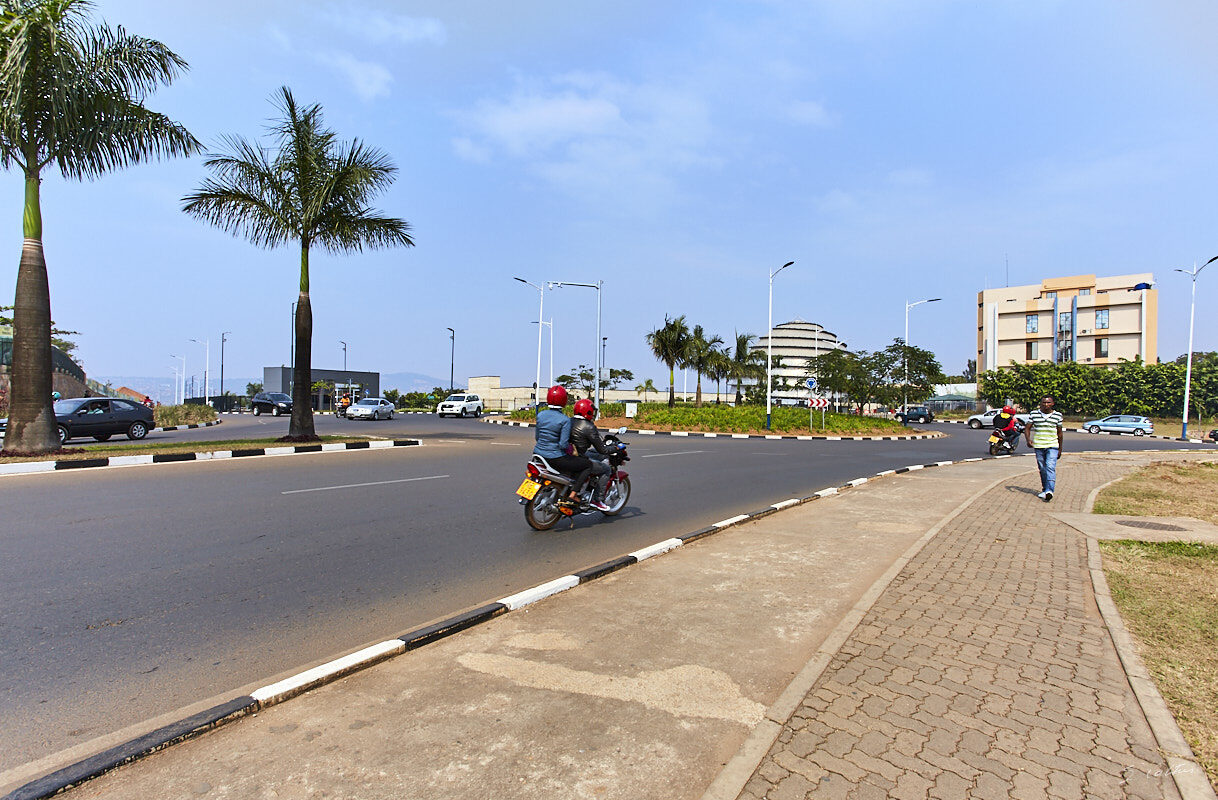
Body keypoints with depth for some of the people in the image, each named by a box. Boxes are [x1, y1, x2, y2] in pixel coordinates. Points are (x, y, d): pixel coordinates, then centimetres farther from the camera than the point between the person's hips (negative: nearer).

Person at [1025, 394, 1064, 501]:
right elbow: (1027, 428, 6)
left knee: (1050, 467, -15)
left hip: (1052, 446, -1)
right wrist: (1028, 439, -14)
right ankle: (1044, 490, 22)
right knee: (1042, 469, 9)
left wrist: (1060, 449, 15)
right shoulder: (1034, 414, 3)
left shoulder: (1058, 415, 5)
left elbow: (1059, 433, 12)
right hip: (1038, 445, 1)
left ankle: (1049, 491, -24)